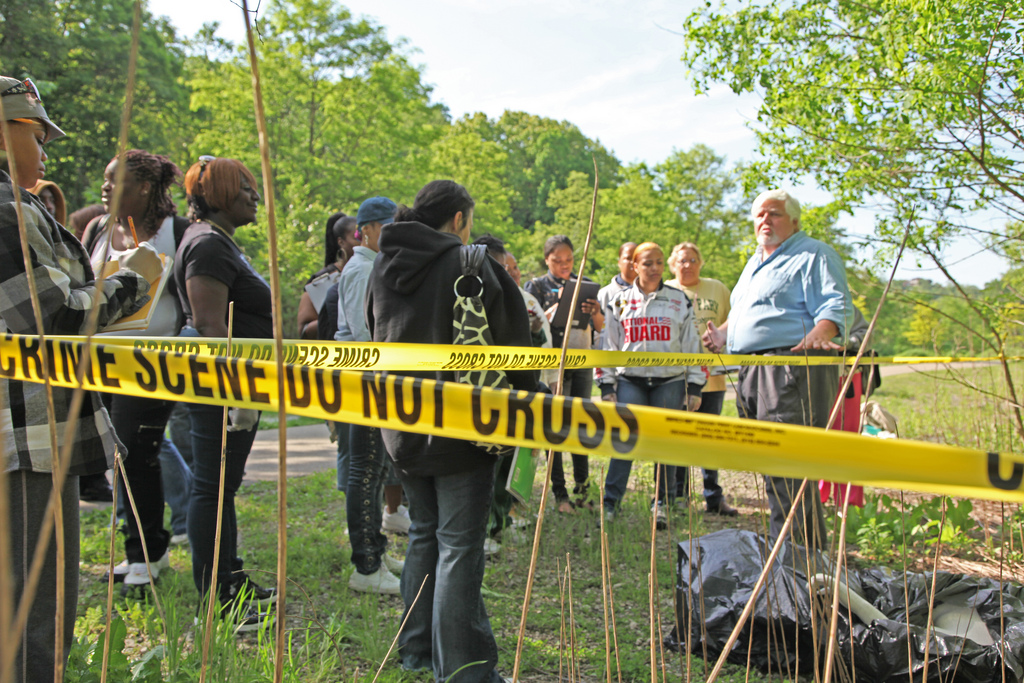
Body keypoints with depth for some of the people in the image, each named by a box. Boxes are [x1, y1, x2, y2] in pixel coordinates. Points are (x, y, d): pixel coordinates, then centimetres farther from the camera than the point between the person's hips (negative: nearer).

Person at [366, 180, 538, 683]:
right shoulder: (471, 266, -13)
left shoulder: (382, 268, 8)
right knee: (459, 546, 0)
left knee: (424, 536, 19)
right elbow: (512, 343, -9)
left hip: (403, 429, 7)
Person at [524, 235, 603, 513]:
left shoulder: (584, 284, 12)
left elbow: (601, 327, 7)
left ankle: (582, 487, 15)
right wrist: (558, 305, -20)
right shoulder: (537, 286, 4)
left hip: (583, 362, 3)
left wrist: (595, 312, -15)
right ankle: (559, 492, 3)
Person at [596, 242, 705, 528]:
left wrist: (694, 388, 3)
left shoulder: (679, 301, 9)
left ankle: (661, 504, 14)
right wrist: (607, 386, 4)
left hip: (670, 381, 0)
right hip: (630, 380, 0)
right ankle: (610, 503, -4)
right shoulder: (620, 301, 9)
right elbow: (609, 346, 10)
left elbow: (692, 346, 9)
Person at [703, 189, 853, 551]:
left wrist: (819, 333, -32)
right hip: (752, 372, 9)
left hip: (793, 368, -9)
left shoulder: (813, 254, -1)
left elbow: (836, 307, -13)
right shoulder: (755, 262, 26)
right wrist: (724, 333, 19)